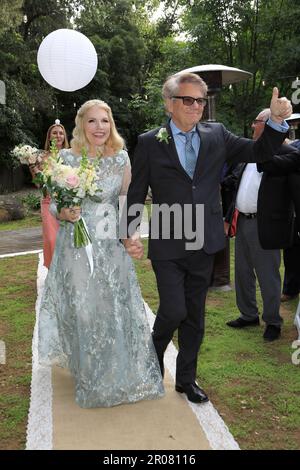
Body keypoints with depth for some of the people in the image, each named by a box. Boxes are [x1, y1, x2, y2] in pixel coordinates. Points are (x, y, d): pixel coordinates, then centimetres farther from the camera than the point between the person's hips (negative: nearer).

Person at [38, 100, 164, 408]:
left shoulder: (121, 158, 2)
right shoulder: (66, 158, -5)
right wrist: (65, 214, -21)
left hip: (112, 246, 2)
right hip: (77, 247, -1)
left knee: (117, 308, 8)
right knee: (83, 310, 6)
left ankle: (122, 373, 30)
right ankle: (91, 376, 28)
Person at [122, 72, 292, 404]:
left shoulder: (217, 135, 4)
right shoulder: (149, 143, -2)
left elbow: (258, 152, 3)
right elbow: (136, 193, 0)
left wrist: (276, 120, -13)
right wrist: (129, 233, -7)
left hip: (203, 244, 3)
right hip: (167, 245, -3)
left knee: (195, 317, 13)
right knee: (173, 311, -6)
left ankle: (186, 378, 32)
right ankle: (155, 355, 28)